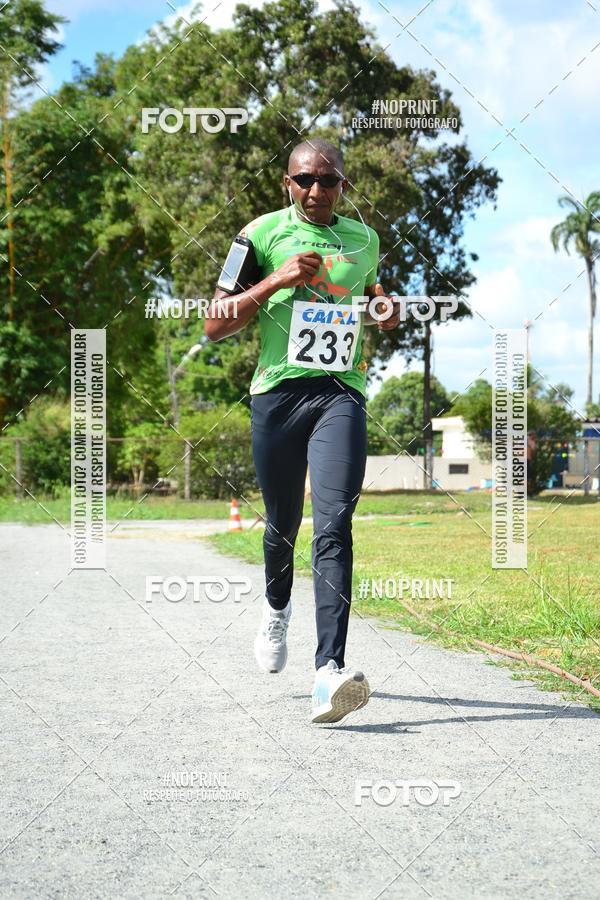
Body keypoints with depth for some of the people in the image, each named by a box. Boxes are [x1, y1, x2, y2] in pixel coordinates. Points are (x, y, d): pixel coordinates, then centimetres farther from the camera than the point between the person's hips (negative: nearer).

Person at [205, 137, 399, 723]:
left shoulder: (364, 240, 15)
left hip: (341, 392, 1)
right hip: (278, 390, -1)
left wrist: (384, 310, 10)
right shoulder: (262, 234, 3)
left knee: (333, 526, -17)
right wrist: (275, 281, -13)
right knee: (282, 525, 12)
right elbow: (215, 326, 0)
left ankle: (329, 670, -25)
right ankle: (276, 609, 45)